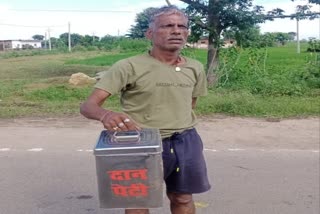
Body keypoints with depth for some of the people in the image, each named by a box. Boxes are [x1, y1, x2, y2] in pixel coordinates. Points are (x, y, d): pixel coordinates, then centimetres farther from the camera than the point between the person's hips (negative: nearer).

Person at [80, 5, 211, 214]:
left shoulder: (195, 68, 1)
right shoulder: (128, 66, -16)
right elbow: (88, 105, -22)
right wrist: (105, 114, -42)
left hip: (186, 142, 5)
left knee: (183, 197, 18)